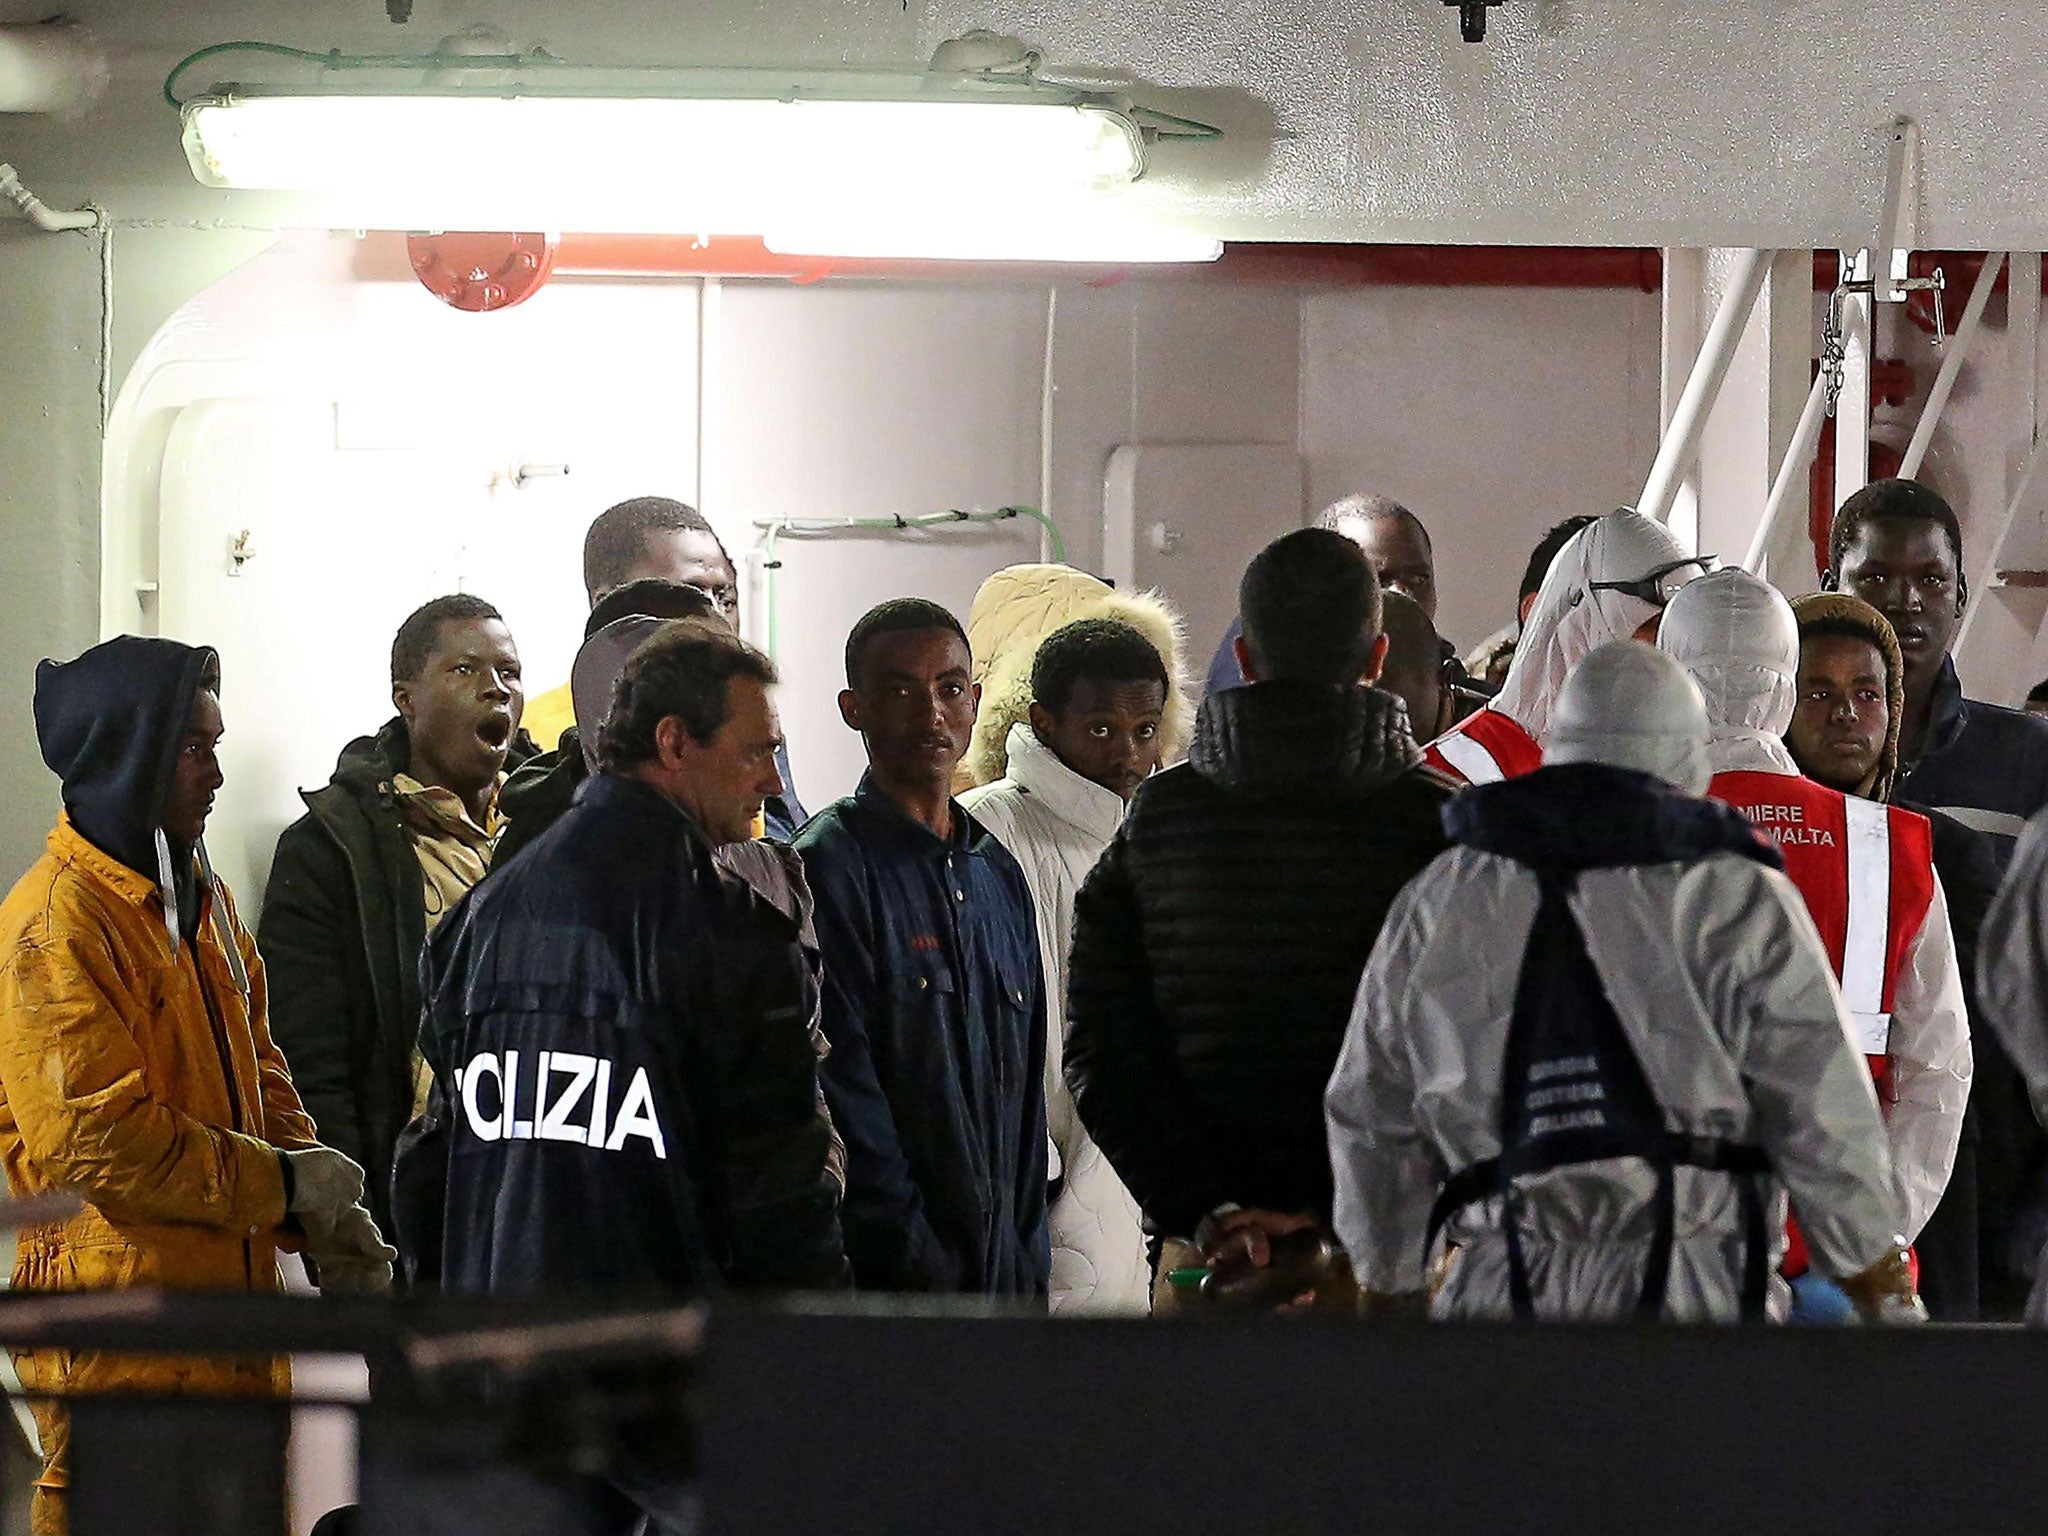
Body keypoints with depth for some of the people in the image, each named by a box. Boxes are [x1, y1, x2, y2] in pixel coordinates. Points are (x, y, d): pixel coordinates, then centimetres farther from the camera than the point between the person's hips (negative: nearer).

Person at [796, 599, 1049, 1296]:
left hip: (1002, 1276, 6)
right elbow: (842, 1089, -12)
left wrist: (1027, 1266, 10)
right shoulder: (827, 865, -6)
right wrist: (923, 1268, -15)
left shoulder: (999, 874, 18)